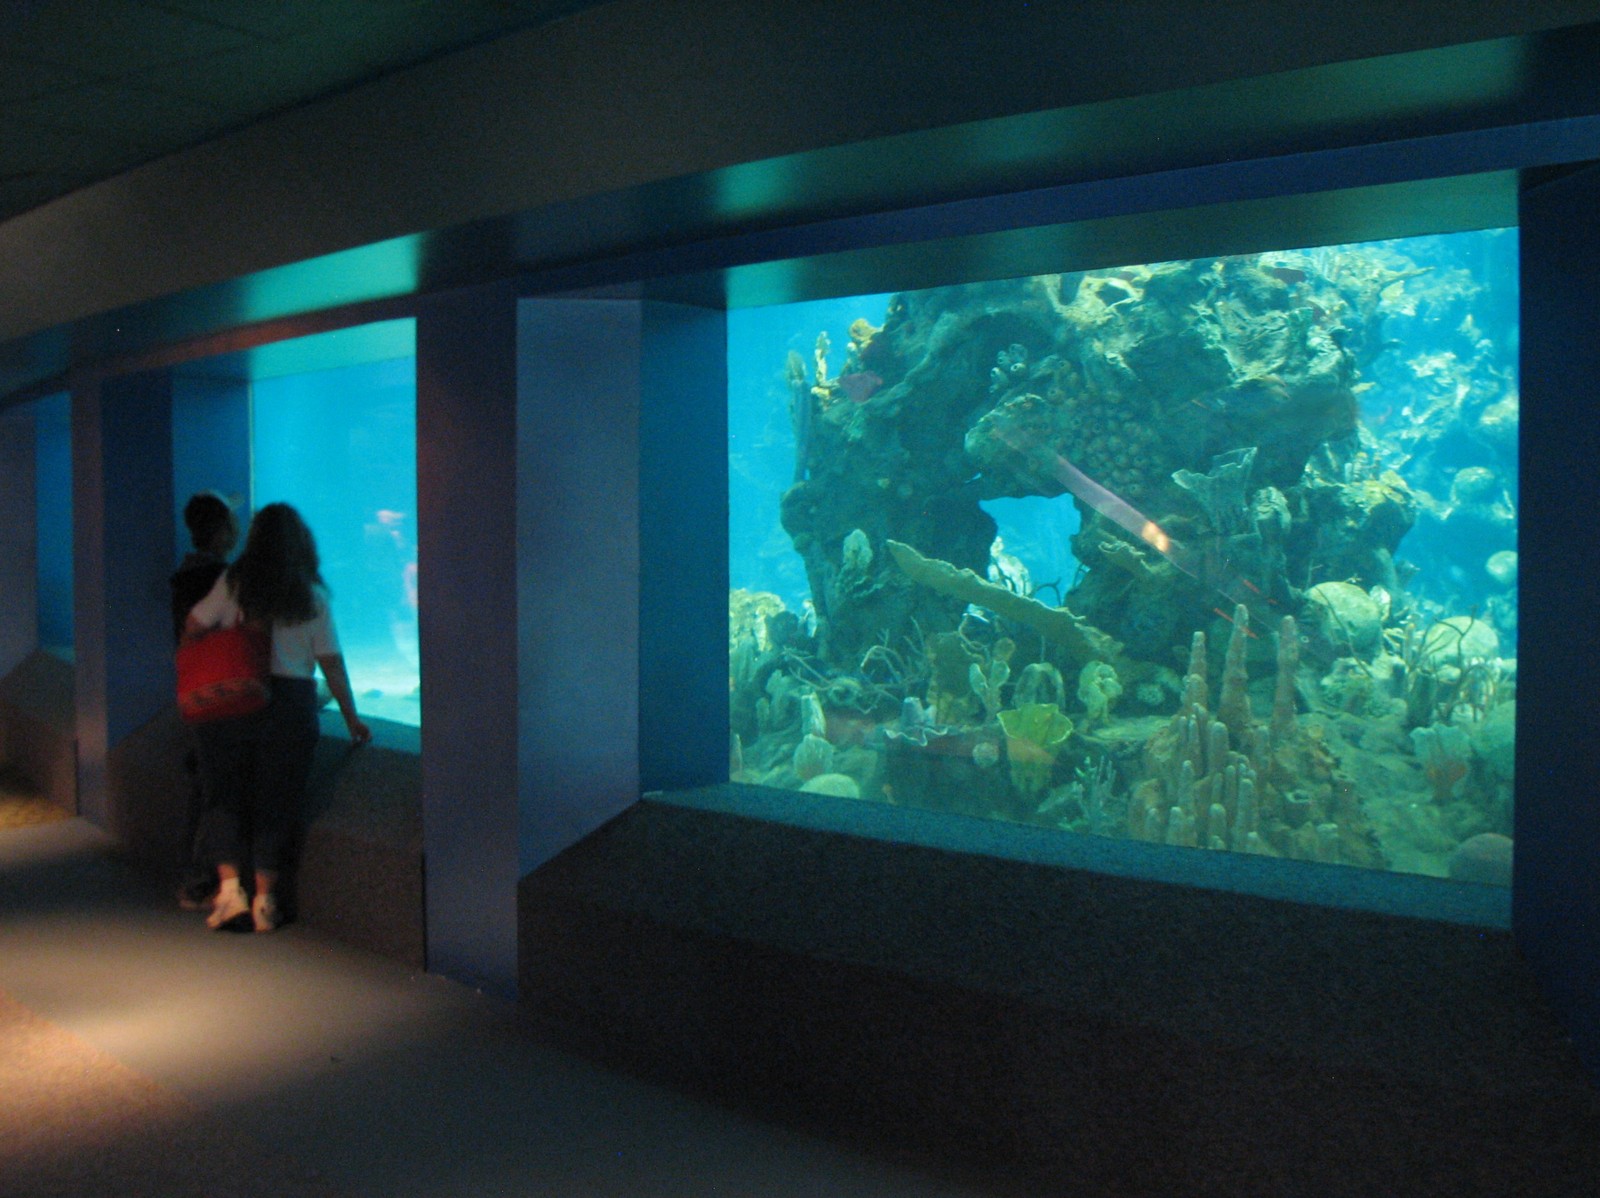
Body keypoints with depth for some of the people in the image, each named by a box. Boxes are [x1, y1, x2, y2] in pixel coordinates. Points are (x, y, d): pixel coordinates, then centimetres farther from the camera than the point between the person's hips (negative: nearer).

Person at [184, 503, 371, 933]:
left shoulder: (232, 583, 0)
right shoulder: (312, 597, -2)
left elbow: (192, 627, -1)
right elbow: (331, 663, -2)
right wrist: (352, 719, 6)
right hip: (290, 705, 0)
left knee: (227, 797, 13)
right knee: (276, 802, 9)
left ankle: (230, 887, 3)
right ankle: (264, 899, 11)